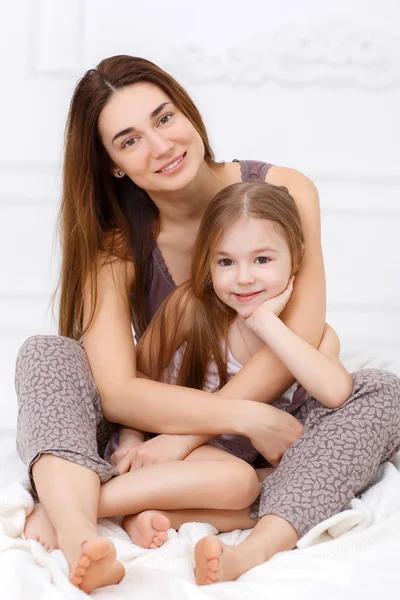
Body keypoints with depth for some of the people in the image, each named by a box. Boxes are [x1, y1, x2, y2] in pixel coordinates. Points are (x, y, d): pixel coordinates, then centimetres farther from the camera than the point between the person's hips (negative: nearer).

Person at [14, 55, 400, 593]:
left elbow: (303, 335, -22)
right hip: (157, 423, 0)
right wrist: (249, 417, -34)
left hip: (267, 417, 0)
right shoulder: (116, 242, -10)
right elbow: (116, 391, -23)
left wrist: (185, 438, -28)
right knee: (47, 354, -22)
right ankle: (76, 531, -47)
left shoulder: (285, 192, -11)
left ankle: (262, 544, -45)